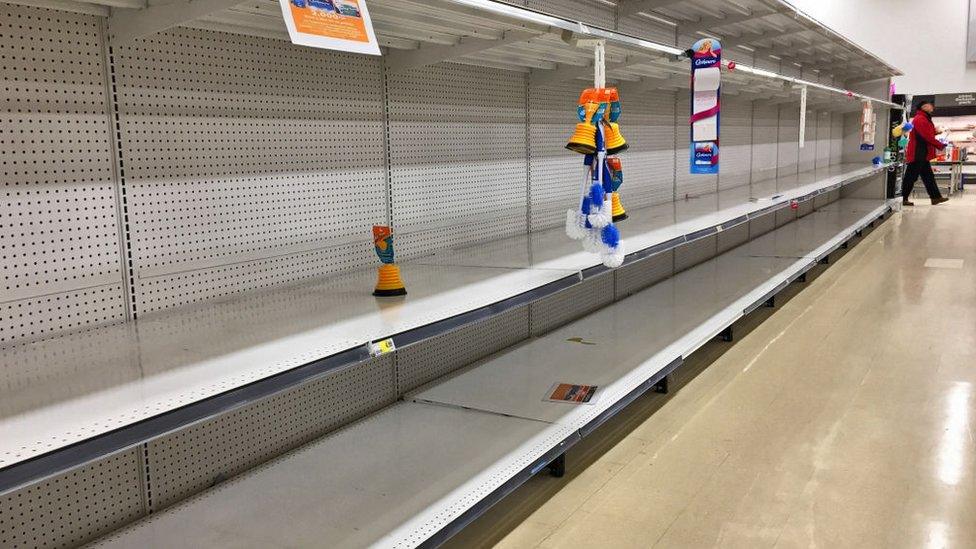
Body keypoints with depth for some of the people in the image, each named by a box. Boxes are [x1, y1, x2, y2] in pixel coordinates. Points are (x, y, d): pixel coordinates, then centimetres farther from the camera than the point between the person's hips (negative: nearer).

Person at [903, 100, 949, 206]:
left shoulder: (924, 119, 20)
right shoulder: (920, 119, -15)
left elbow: (928, 134, 17)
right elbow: (928, 137, -19)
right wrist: (940, 146, -12)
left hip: (922, 155, 11)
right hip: (917, 154, -11)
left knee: (928, 176, 12)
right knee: (911, 177, -5)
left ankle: (936, 197, 16)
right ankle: (903, 199, 1)